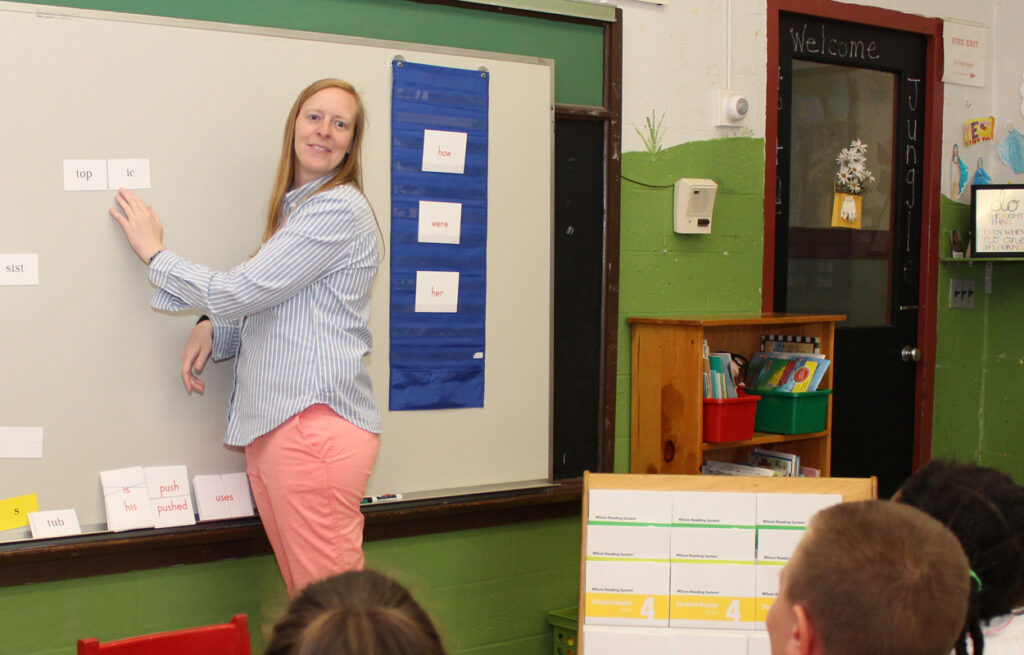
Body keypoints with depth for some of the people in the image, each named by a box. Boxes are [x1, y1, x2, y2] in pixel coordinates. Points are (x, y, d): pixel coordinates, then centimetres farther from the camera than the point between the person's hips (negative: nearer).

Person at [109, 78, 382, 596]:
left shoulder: (340, 210, -9)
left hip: (316, 422, -9)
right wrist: (212, 330, 8)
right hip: (269, 426, 9)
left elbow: (239, 292, -10)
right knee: (304, 598, 10)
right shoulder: (294, 209, 22)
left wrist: (153, 252, 4)